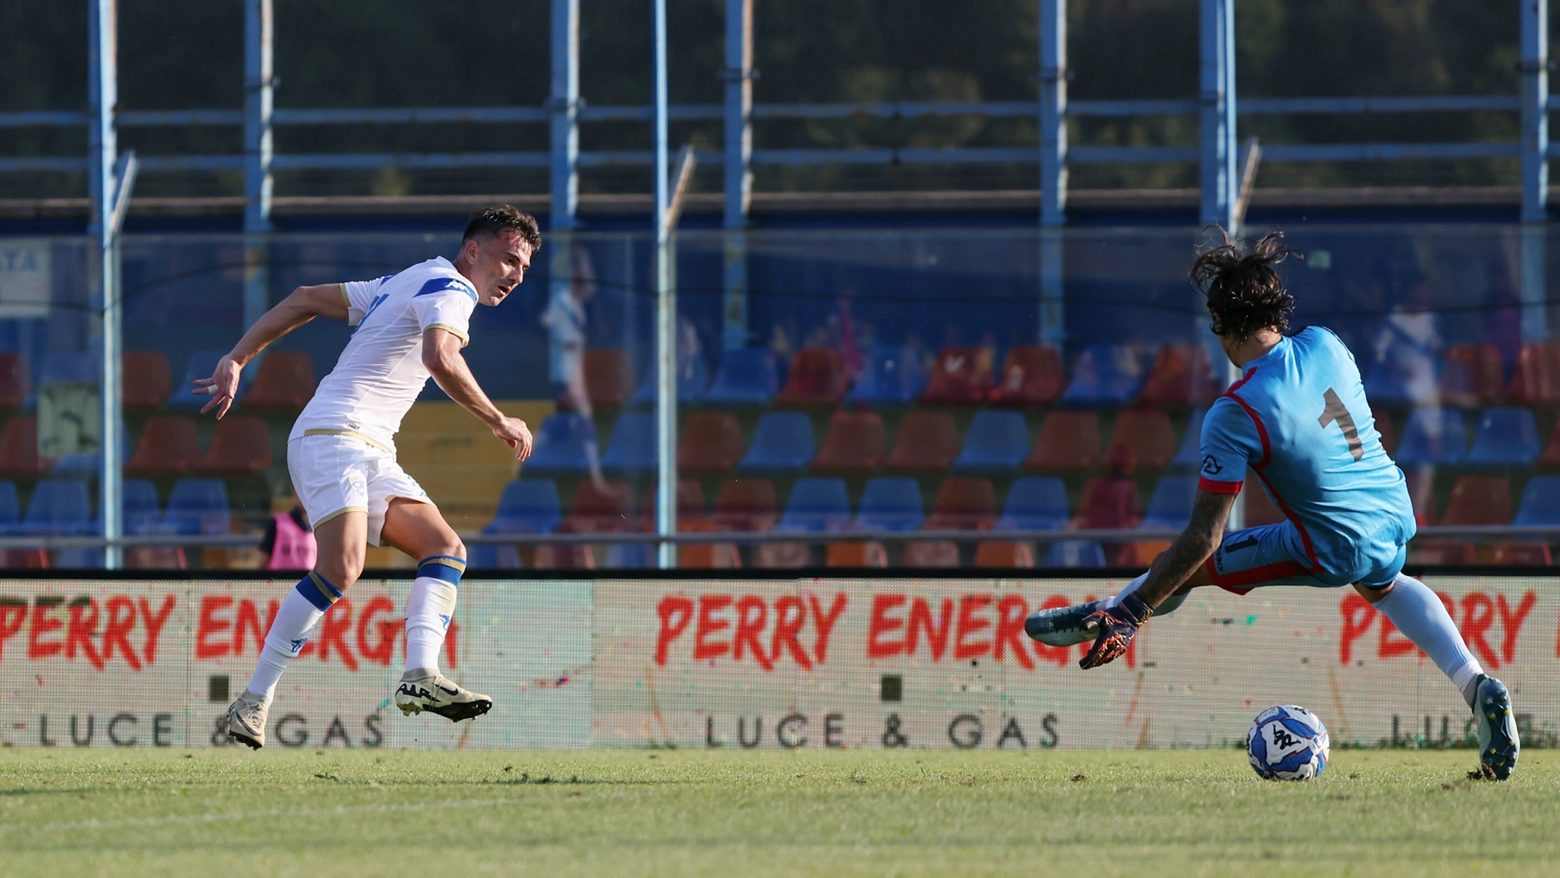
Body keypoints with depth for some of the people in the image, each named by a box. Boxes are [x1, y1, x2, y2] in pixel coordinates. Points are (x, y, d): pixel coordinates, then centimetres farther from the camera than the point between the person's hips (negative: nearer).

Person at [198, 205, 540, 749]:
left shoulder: (404, 286, 26)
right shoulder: (449, 286, -4)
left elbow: (305, 300, 24)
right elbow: (440, 359, -25)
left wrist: (236, 360, 19)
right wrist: (500, 423, -15)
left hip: (371, 457, 10)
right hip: (334, 435, -10)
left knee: (446, 550, -4)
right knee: (341, 567, -26)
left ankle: (421, 675, -22)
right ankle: (254, 701, -22)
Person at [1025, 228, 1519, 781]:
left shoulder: (1234, 415, -21)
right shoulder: (1325, 345, -5)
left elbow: (1203, 540, -21)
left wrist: (1132, 611, -15)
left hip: (1335, 547, -7)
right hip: (1394, 513, 7)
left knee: (1186, 567, 6)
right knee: (1381, 584, 41)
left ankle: (1106, 615, 31)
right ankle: (1478, 688, 30)